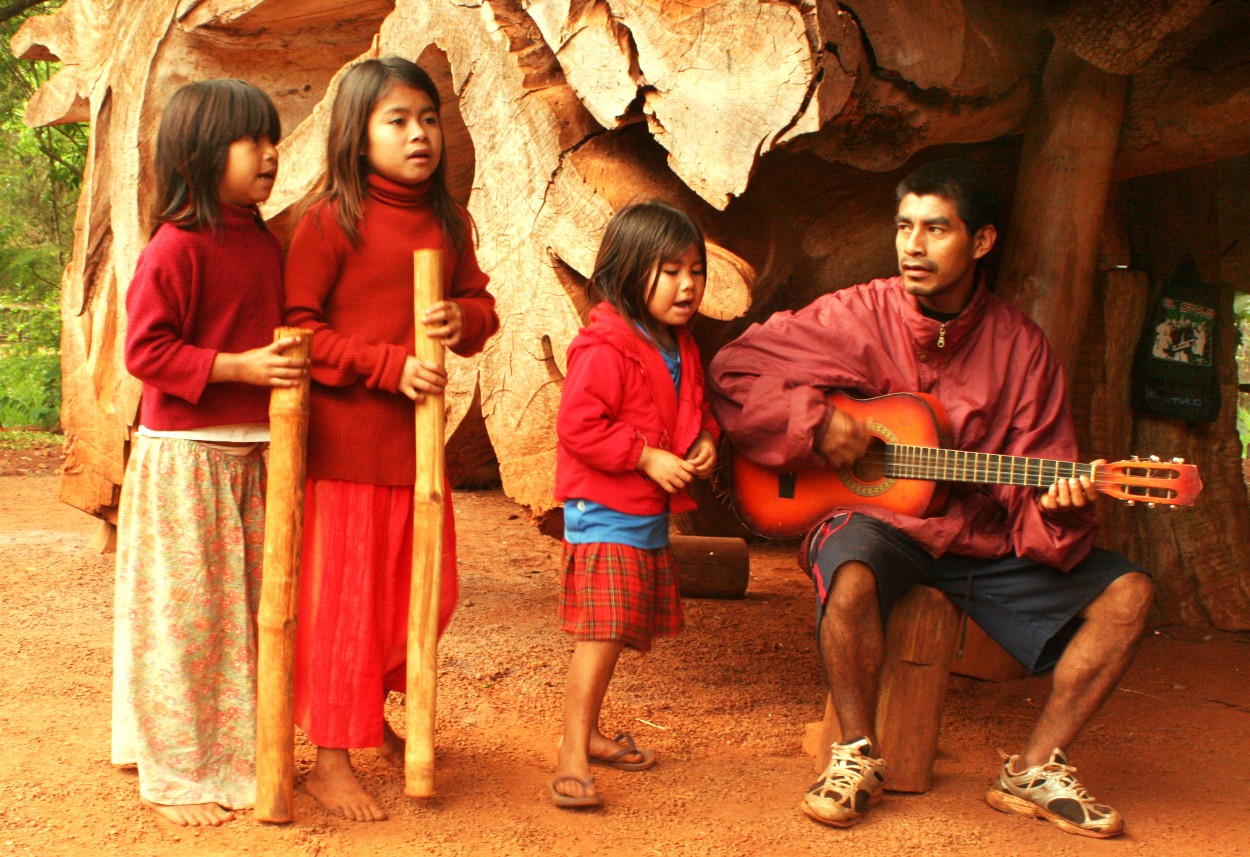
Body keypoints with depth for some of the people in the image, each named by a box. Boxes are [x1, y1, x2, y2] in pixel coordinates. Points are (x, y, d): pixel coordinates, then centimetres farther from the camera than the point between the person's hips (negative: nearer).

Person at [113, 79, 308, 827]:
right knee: (186, 615, 0)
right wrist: (237, 366, -22)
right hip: (186, 456, -8)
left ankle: (237, 756, 24)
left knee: (249, 609, 12)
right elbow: (146, 350, -17)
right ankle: (179, 777, 10)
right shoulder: (177, 247, -14)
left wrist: (292, 367, 6)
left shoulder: (265, 245, 10)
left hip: (251, 453, 8)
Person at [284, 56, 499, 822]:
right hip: (345, 436, -6)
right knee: (343, 593, -1)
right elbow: (298, 327, -11)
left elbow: (482, 306, 14)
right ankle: (330, 758, 7)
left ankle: (372, 715, 35)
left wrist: (462, 320, -10)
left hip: (418, 435, 6)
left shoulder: (447, 222, 8)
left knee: (424, 588, 13)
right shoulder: (332, 221, -10)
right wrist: (390, 364, -19)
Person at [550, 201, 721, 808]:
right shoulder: (604, 350, -19)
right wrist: (648, 458, -21)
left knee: (622, 633, 16)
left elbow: (694, 409, 26)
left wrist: (705, 439, 4)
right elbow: (578, 427, -23)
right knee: (602, 632, -13)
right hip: (604, 514, -9)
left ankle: (587, 732, 30)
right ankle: (573, 754, -10)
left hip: (651, 516, 9)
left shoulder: (680, 348, 10)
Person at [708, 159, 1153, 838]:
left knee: (1125, 593, -13)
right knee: (851, 571, -39)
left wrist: (1059, 504, -25)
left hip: (979, 541, 3)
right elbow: (734, 370, -5)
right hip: (877, 525, -3)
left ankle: (1035, 769, -3)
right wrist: (817, 421, -17)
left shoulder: (1019, 346, 0)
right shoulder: (858, 316, -5)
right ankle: (858, 756, -16)